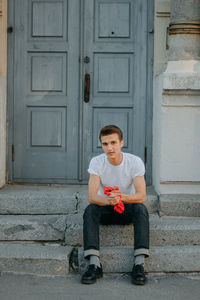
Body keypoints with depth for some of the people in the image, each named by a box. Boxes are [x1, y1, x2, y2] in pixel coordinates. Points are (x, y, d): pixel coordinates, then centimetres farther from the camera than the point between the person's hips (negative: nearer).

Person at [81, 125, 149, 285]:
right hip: (105, 208, 1)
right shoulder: (96, 162, -14)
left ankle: (139, 264, -36)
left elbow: (141, 196, -24)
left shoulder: (135, 162, -16)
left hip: (128, 208, -1)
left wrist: (122, 197, -45)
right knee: (90, 210, -30)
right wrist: (107, 200, -46)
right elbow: (92, 196, -23)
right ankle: (94, 264, -36)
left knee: (141, 209, -33)